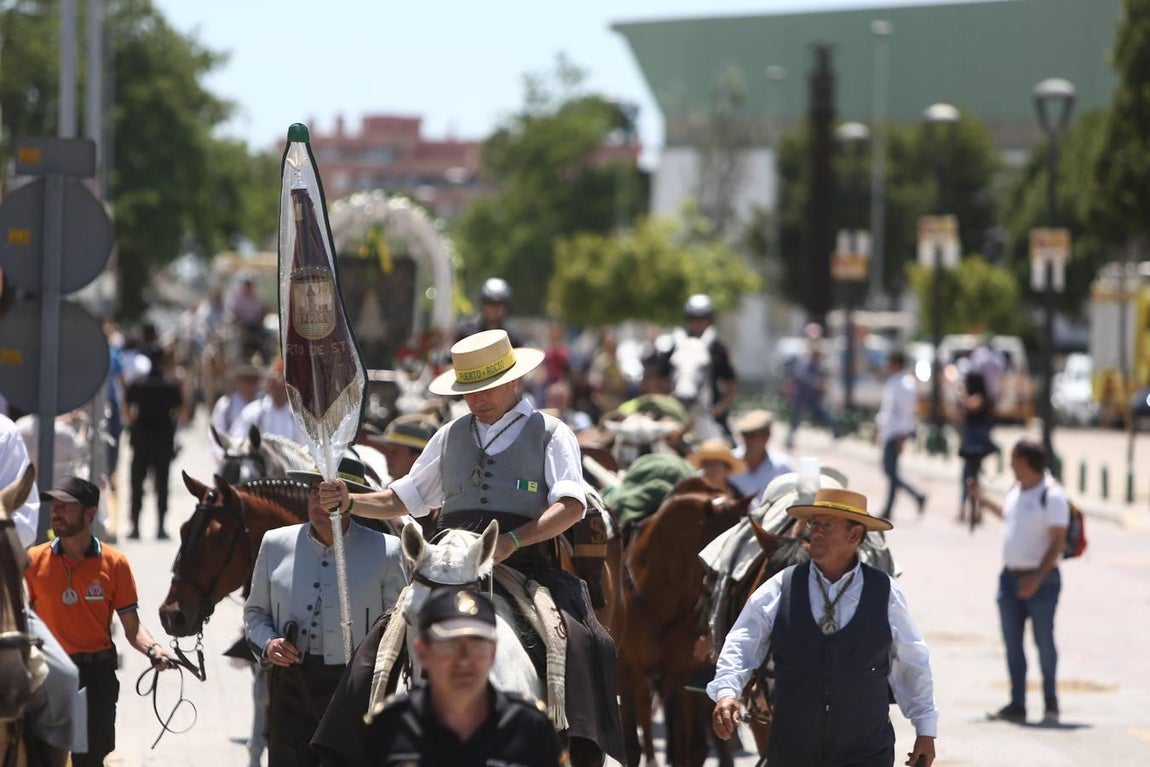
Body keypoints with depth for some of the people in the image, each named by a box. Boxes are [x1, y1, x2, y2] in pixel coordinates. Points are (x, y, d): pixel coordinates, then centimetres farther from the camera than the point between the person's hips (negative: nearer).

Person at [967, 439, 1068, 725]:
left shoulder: (1051, 496, -14)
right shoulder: (1016, 491, 10)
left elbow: (1058, 541, -17)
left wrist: (1037, 578, -23)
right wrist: (982, 500, 34)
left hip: (1040, 579, -7)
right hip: (1010, 577, 7)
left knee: (1044, 642, 1)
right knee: (1012, 643, 6)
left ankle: (1050, 701, 16)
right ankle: (1017, 705, 9)